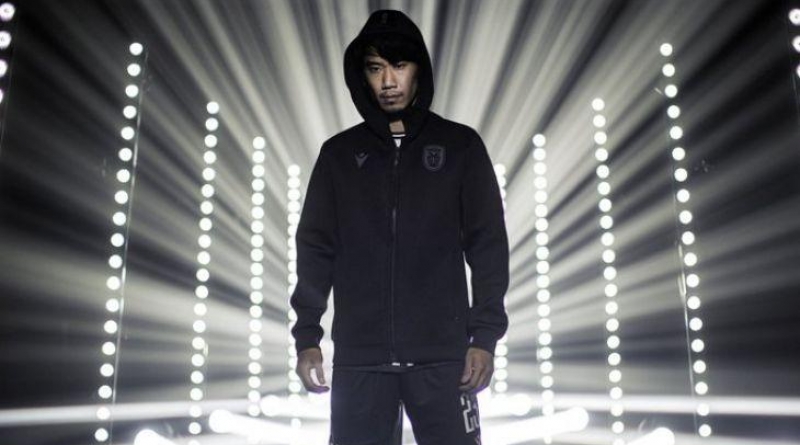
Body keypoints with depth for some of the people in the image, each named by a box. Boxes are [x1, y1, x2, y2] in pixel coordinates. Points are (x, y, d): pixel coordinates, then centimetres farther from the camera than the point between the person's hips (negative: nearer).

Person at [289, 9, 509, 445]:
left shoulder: (460, 145, 6)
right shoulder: (339, 152, 10)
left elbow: (488, 245, 3)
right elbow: (315, 248, 9)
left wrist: (485, 336, -5)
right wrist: (307, 336, 2)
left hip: (441, 354, -1)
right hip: (359, 357, 2)